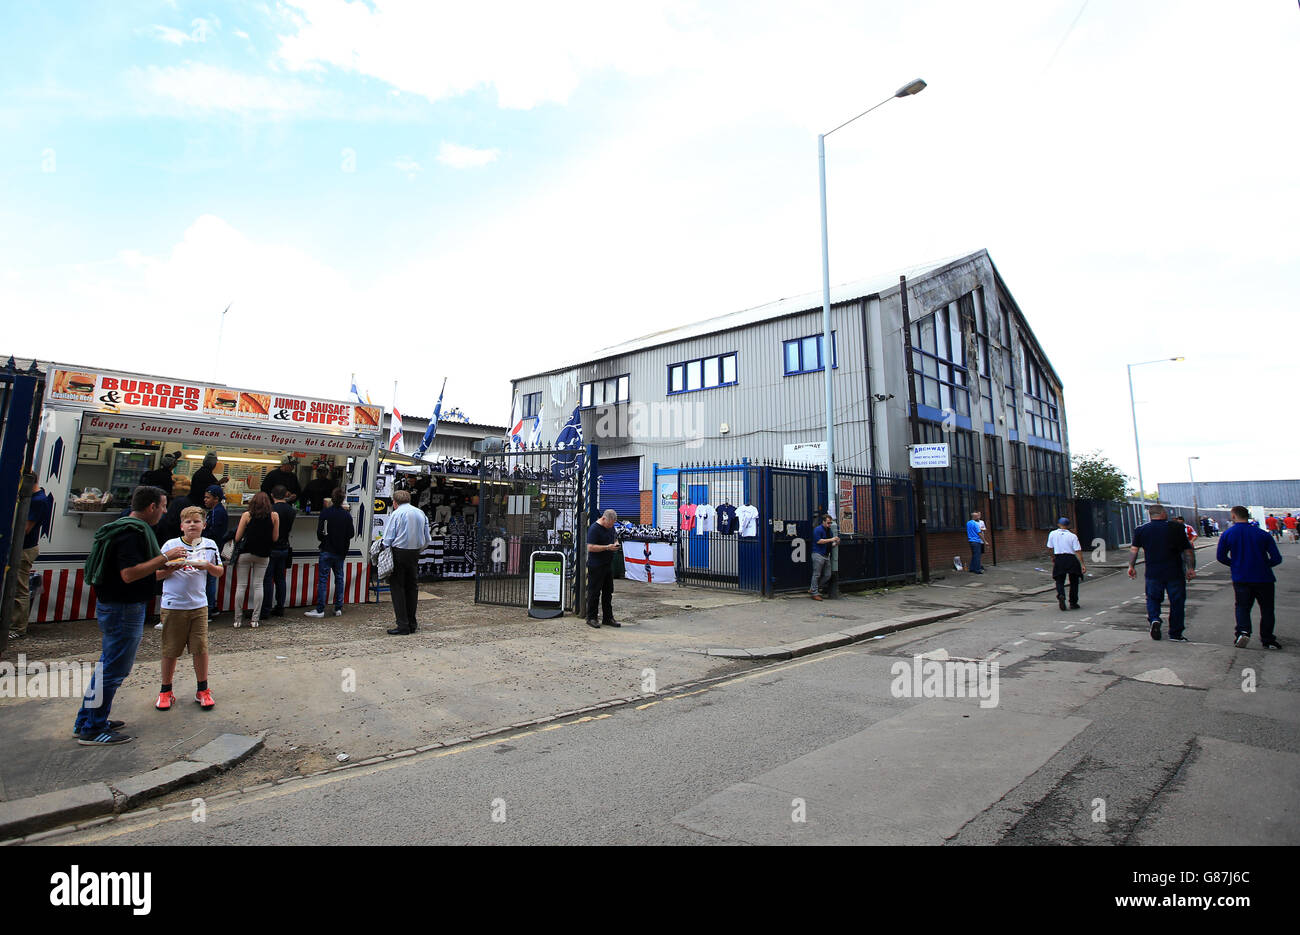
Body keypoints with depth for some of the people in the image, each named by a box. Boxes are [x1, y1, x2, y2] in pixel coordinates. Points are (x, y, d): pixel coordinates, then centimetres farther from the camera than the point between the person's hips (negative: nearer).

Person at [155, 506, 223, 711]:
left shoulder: (209, 545, 5)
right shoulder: (170, 545, -1)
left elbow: (219, 572, 11)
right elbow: (156, 575, 2)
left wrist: (208, 566, -8)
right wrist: (171, 568, -17)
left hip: (199, 605, 1)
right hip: (173, 606, -1)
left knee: (200, 648, 2)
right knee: (170, 650, 6)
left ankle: (202, 690, 15)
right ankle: (165, 691, 25)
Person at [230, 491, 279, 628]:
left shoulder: (247, 515, -3)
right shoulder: (274, 516, -2)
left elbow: (237, 537, -1)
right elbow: (275, 538, 0)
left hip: (245, 553, -1)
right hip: (263, 555, 1)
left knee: (241, 586, 6)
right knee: (258, 586, 6)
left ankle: (238, 619, 11)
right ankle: (255, 619, 7)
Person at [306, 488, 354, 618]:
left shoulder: (325, 512, -9)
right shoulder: (347, 514, -2)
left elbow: (319, 533, -9)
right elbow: (351, 533, 2)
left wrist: (324, 540, 12)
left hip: (327, 550, -3)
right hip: (341, 552, 3)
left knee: (322, 579, 0)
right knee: (339, 578, 11)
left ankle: (320, 610, -2)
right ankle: (338, 608, 13)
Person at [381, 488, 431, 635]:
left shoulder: (396, 514, -6)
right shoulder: (421, 514, 9)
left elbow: (388, 538, -9)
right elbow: (427, 540, 11)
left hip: (399, 553, -5)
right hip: (415, 554, 5)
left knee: (397, 588, 0)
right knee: (412, 587, 13)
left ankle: (403, 625, -2)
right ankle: (412, 624, 19)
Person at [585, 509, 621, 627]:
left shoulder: (611, 527, 11)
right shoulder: (594, 528, -14)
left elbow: (615, 539, 26)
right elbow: (590, 547, -20)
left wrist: (616, 544, 2)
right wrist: (607, 547, -23)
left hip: (608, 564, 8)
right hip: (596, 566, -8)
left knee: (608, 592, 11)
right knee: (594, 592, 0)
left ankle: (608, 618, 18)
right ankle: (591, 618, 10)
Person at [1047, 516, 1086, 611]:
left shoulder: (1052, 534, 2)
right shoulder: (1073, 536, -2)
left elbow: (1050, 548, 6)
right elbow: (1078, 551, -7)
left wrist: (1053, 559, 20)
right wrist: (1082, 564, -6)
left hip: (1059, 559, 0)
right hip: (1071, 559, 0)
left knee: (1059, 581, 8)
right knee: (1074, 582, 14)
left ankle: (1061, 595, -22)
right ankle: (1073, 603, 16)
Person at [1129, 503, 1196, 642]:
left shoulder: (1141, 530, 0)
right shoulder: (1176, 528, -5)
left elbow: (1133, 549, 0)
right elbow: (1188, 551, -2)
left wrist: (1132, 566, 8)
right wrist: (1191, 568, 7)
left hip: (1153, 573, 1)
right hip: (1174, 573, -1)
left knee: (1153, 598, 17)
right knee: (1177, 601, 10)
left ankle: (1154, 619, -8)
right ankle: (1175, 634, 16)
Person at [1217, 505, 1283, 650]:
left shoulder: (1227, 534, -4)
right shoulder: (1262, 534, -2)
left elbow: (1220, 557, -1)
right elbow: (1277, 558, -4)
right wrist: (1263, 565, 14)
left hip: (1241, 578, -1)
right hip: (1264, 578, 1)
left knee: (1242, 607, 11)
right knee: (1267, 609, 15)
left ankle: (1243, 631, -11)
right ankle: (1267, 640, 18)